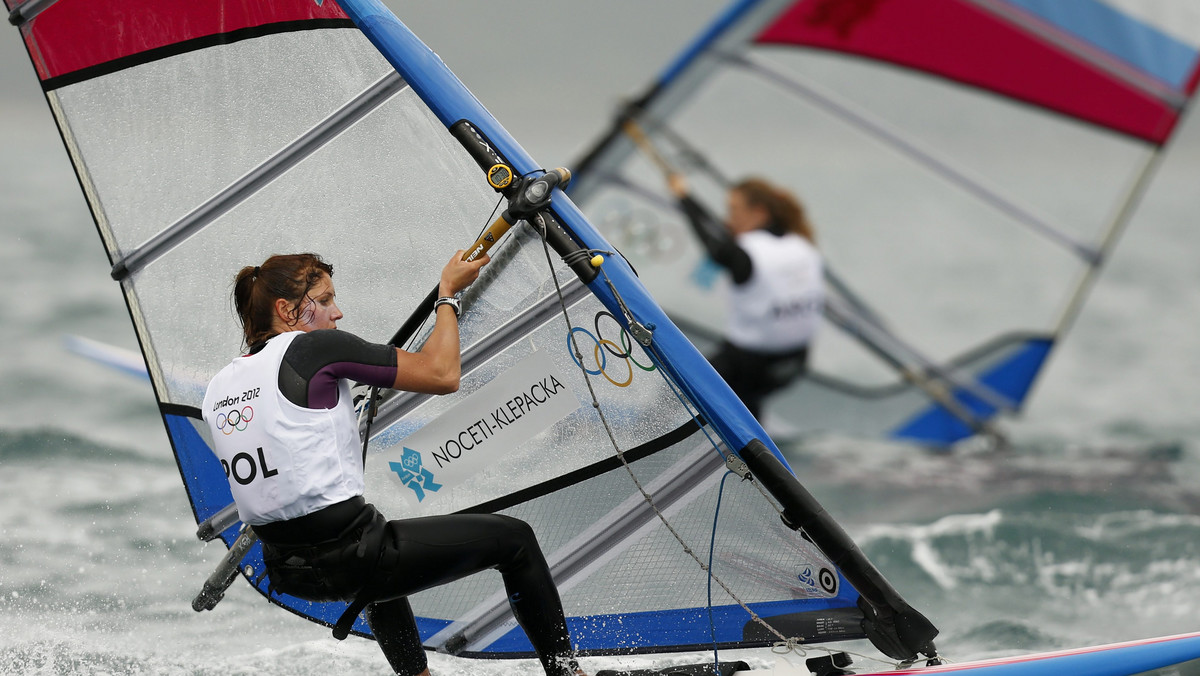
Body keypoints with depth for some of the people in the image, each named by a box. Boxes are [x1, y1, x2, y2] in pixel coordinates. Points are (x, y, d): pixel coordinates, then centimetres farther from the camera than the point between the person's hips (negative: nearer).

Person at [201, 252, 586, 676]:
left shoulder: (218, 388, 7)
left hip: (287, 574, 8)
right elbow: (443, 375, -10)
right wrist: (448, 294, 4)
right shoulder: (314, 348, -12)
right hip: (349, 559, -8)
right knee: (513, 538, 10)